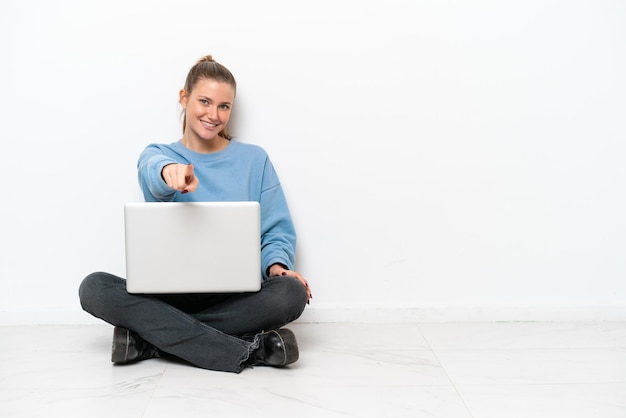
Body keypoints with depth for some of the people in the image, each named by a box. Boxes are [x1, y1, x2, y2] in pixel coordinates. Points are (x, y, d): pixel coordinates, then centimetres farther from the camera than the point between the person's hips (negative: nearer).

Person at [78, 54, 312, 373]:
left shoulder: (254, 159, 11)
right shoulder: (157, 155, 9)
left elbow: (277, 230, 8)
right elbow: (155, 171, -18)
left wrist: (276, 265, -16)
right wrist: (169, 171, -44)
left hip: (236, 296, 0)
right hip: (170, 292, 0)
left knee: (291, 293, -32)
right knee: (94, 288, -27)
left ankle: (152, 339, -24)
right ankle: (246, 352, -33)